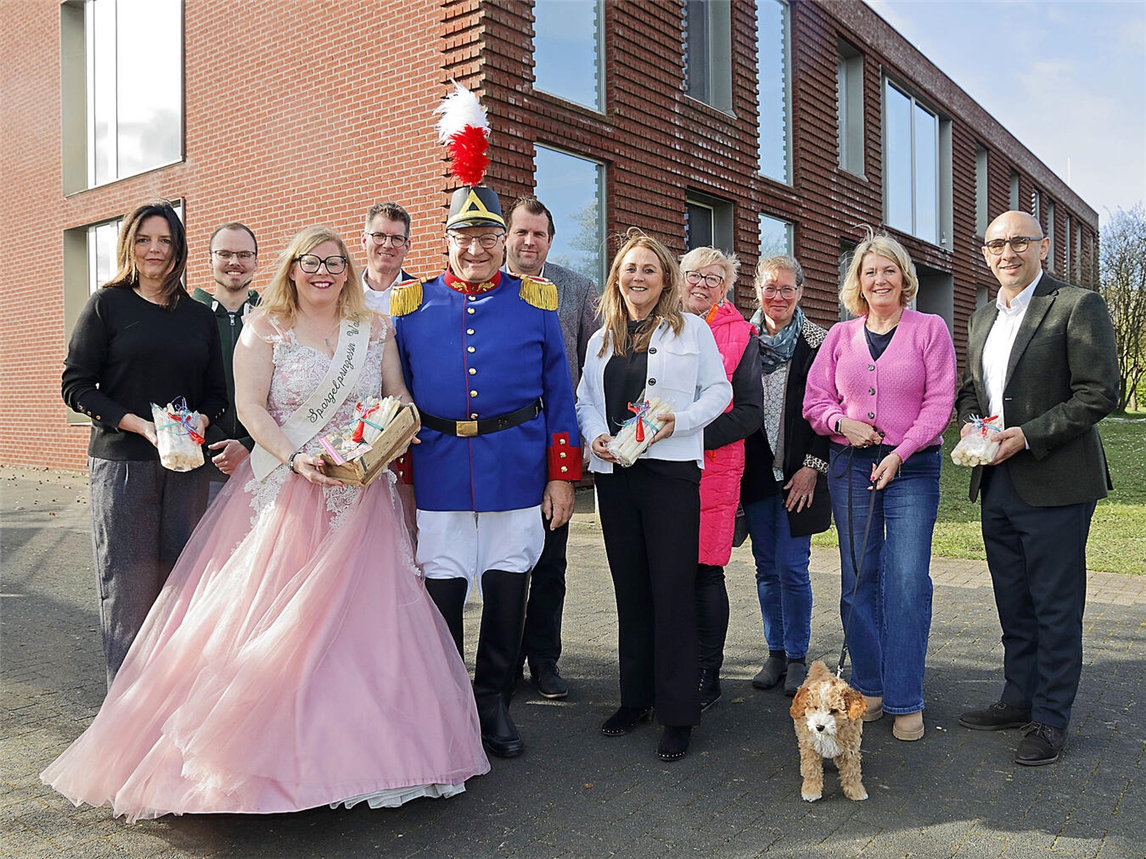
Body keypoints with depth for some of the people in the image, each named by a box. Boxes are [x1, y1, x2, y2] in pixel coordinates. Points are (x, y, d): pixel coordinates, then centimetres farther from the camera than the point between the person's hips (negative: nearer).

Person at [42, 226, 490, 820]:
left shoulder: (374, 330, 9)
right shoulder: (265, 330, 2)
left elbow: (399, 398, 12)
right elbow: (250, 405, -6)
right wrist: (295, 459, -19)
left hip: (358, 495, 3)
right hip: (283, 490, -2)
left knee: (362, 609, 3)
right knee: (271, 616, -2)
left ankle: (358, 744, 15)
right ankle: (272, 750, 10)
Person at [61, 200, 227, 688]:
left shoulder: (199, 317, 13)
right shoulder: (107, 305, 3)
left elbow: (216, 391, 16)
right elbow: (76, 383, -2)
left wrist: (201, 420, -7)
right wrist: (138, 424, -14)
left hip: (186, 465, 3)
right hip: (121, 463, -3)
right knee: (128, 585, -2)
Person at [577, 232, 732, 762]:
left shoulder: (691, 329, 4)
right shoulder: (602, 338, 16)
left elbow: (718, 391, 1)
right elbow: (585, 399, 16)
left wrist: (678, 421, -14)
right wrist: (595, 435, -3)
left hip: (671, 470, -4)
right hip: (614, 474, 4)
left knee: (673, 589, -4)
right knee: (630, 588, 10)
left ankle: (678, 713, 5)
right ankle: (635, 698, 22)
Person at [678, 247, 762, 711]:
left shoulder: (739, 336, 6)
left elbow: (750, 411, 1)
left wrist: (697, 434, -12)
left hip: (713, 467, -2)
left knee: (704, 571, -2)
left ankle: (708, 676, 12)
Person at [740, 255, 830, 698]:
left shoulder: (816, 341, -2)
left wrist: (812, 467, -10)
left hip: (799, 473, -3)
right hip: (755, 472, 3)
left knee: (792, 567, -3)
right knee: (767, 567, 10)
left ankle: (797, 658, 13)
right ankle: (775, 653, 22)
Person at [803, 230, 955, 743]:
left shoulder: (929, 329, 3)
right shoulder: (840, 336, 10)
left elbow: (940, 401, -3)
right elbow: (814, 399, 11)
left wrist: (900, 453, -12)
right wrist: (842, 423, -10)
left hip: (912, 467, -3)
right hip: (850, 466, 3)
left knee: (907, 580, -8)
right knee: (858, 579, 6)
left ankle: (905, 701, 2)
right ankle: (868, 689, 19)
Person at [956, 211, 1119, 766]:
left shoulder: (1077, 306, -8)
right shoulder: (981, 319, 15)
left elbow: (1100, 393, -14)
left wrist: (1028, 435, -18)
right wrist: (972, 420, 2)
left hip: (1055, 484, -7)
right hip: (997, 484, 7)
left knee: (1055, 606, 3)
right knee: (1013, 601, 17)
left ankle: (1050, 718, 15)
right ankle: (1019, 699, 31)